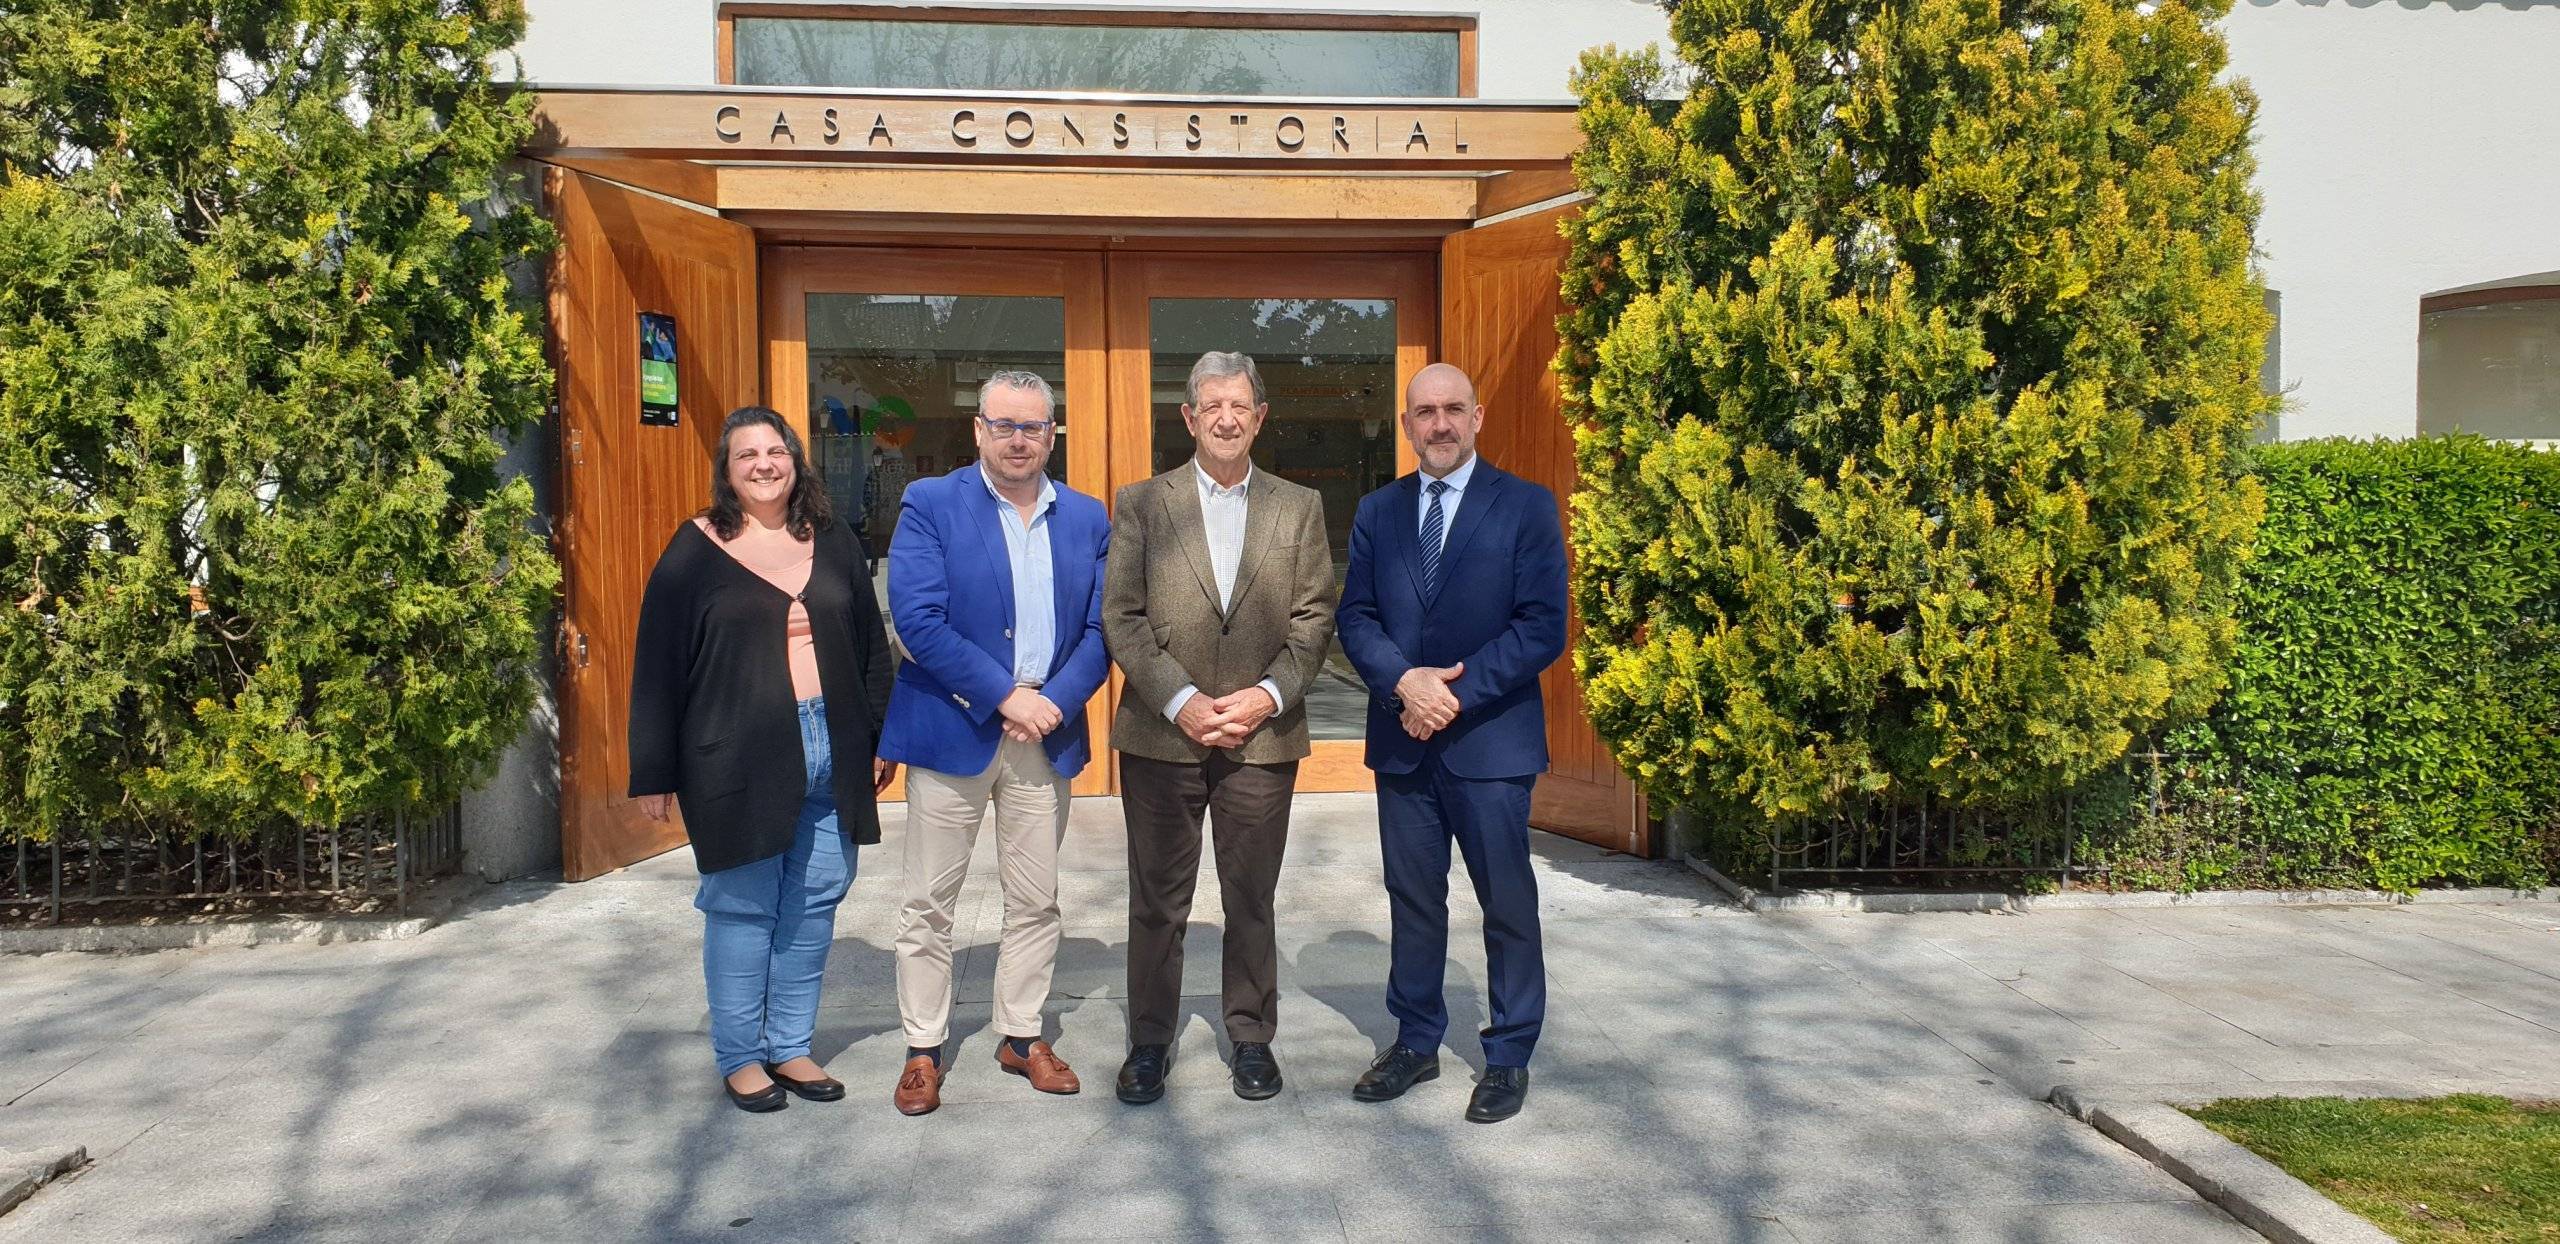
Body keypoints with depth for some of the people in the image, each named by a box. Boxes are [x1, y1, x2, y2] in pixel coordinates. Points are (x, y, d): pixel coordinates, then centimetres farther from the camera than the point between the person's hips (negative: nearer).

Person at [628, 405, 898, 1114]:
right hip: (738, 759, -4)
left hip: (831, 758, 4)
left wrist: (883, 739, 10)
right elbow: (657, 662, -1)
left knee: (814, 906, 8)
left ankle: (790, 1047, 22)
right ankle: (739, 1056, 17)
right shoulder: (697, 550, 0)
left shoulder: (833, 545, 10)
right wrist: (655, 770, -4)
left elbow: (871, 648, 15)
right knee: (743, 909, 4)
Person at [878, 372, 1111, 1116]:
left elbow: (1100, 627, 3)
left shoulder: (1087, 519, 7)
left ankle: (1021, 1035, 26)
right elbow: (917, 620, -13)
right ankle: (923, 1049, 18)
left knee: (1036, 902, 11)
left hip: (1046, 737, 3)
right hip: (952, 731, -3)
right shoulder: (930, 505, -4)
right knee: (930, 903, 5)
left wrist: (1056, 702, -12)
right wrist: (1004, 697, -16)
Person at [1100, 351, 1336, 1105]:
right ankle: (1150, 1042, 21)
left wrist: (1269, 694, -10)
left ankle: (1252, 1037, 24)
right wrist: (1181, 700, -12)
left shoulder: (1300, 507, 8)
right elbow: (1121, 617, -2)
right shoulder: (1140, 504, 4)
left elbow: (1315, 617, 4)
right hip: (1161, 733, 0)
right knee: (1157, 901, 7)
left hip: (1262, 735, 1)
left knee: (1252, 901, 9)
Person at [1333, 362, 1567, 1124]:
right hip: (1402, 740, 4)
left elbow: (1543, 627, -10)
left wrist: (1455, 695, -16)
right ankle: (1416, 1042, 26)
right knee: (1412, 898, 12)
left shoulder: (1525, 506, -4)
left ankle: (1510, 1056, 19)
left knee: (1508, 903, 5)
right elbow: (1356, 616, 4)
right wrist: (1404, 681, -15)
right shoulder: (1378, 512, 9)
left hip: (1490, 740, -3)